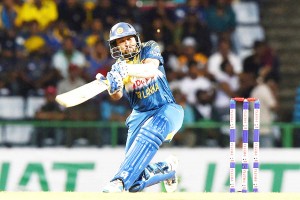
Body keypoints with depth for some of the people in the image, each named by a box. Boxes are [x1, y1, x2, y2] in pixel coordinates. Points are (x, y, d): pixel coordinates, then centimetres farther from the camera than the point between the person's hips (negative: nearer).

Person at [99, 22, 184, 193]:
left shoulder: (150, 49, -2)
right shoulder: (118, 67, 3)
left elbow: (151, 69, -25)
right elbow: (117, 96, -16)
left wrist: (128, 69, -43)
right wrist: (113, 88, -41)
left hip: (166, 109, -3)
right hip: (140, 114, 4)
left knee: (147, 136, -39)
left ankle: (120, 181, -50)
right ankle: (166, 169, 25)